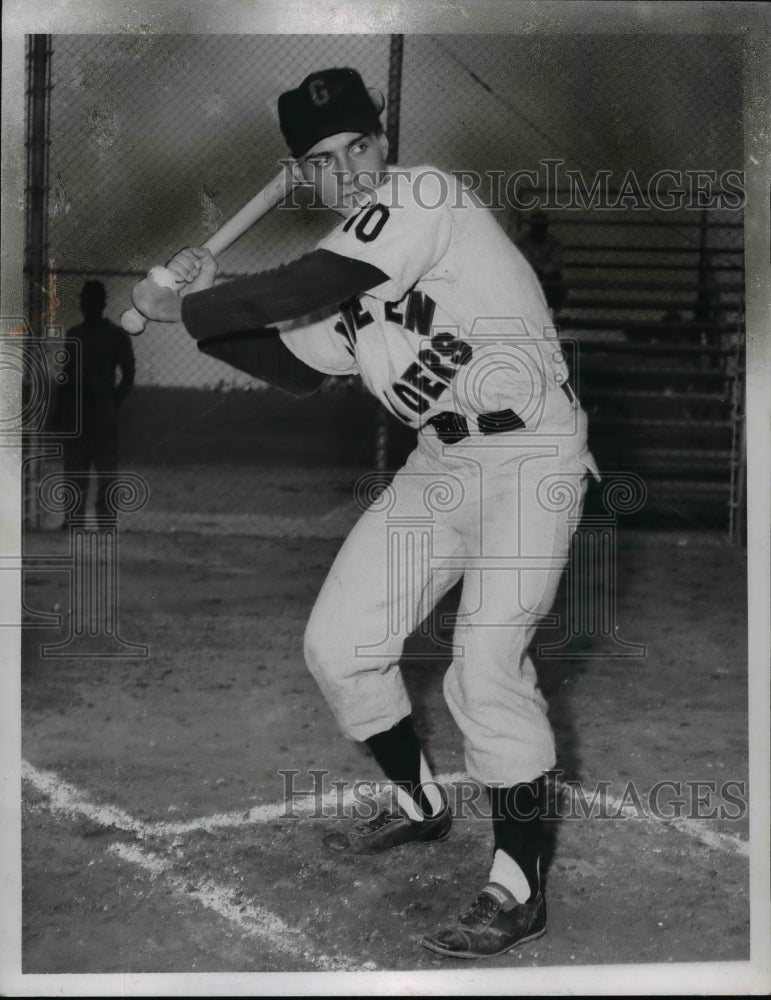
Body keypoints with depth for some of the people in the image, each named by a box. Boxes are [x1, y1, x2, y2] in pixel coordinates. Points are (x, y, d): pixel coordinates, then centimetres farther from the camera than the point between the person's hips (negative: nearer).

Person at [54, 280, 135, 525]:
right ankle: (74, 517, 5)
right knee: (74, 467, 3)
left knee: (106, 466, -6)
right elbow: (66, 374, 16)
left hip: (102, 413, -4)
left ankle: (105, 517, -7)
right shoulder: (74, 334, 15)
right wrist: (59, 409, 9)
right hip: (73, 411, 4)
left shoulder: (116, 336, 4)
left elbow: (128, 375, 2)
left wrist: (113, 404, -6)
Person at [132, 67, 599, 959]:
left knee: (486, 666, -20)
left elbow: (294, 291, -22)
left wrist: (178, 306, -10)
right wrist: (201, 313, 9)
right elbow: (297, 365, 20)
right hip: (441, 462, 9)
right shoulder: (352, 268, 12)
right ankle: (418, 804, 31)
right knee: (338, 644, 8)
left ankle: (519, 891, -6)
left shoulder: (421, 195, -14)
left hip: (530, 449, -9)